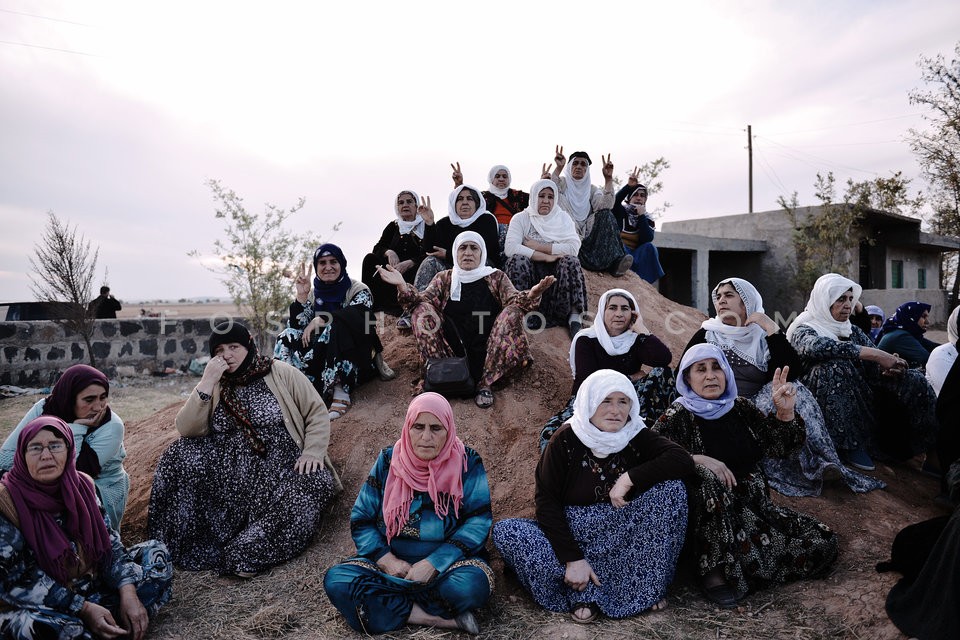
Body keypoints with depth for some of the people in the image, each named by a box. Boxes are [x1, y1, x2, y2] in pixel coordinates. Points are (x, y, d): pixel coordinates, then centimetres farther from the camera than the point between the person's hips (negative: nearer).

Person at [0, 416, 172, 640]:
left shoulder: (81, 485, -2)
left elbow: (108, 540, -1)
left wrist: (128, 593, -17)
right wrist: (83, 609, -24)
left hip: (91, 584, 6)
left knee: (155, 552, 0)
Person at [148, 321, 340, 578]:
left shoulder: (281, 373, 0)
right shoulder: (215, 386, 8)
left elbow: (317, 414, 0)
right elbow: (187, 429, -6)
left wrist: (312, 452, -16)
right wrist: (207, 382, -14)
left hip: (283, 465, -3)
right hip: (232, 469, 3)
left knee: (312, 484, -32)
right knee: (181, 455, -19)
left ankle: (249, 550, -26)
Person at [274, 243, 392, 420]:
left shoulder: (359, 290, 0)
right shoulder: (313, 296, 11)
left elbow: (358, 315, -22)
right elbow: (297, 326, 0)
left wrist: (319, 320, -24)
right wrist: (301, 296, -9)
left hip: (353, 359, -4)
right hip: (322, 359, 4)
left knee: (335, 325, -31)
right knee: (287, 338, -13)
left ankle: (341, 394, -37)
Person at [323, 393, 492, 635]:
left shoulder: (467, 463, -6)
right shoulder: (388, 461, 0)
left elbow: (479, 520, -11)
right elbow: (361, 520, 3)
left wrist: (434, 563, -21)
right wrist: (387, 560, -14)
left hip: (448, 561, -3)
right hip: (392, 561, 4)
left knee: (472, 584, -35)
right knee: (336, 580, -23)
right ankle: (444, 618, -24)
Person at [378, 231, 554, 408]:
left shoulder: (496, 277, 13)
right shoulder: (444, 278, 14)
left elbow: (513, 300, -5)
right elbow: (422, 300, -2)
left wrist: (531, 294, -28)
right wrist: (402, 286, -22)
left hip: (487, 349, 0)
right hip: (452, 349, 0)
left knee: (512, 313, -23)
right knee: (421, 310, -16)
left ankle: (486, 384, -22)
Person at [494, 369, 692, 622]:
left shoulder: (637, 436, -6)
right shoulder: (566, 439, -12)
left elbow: (683, 460, -19)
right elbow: (547, 502, -15)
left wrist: (630, 478, -27)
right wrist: (573, 558, -23)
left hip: (625, 537, 1)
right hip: (573, 533, -1)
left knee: (671, 487, -23)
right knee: (505, 531, -25)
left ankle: (647, 586, -13)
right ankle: (585, 592, -20)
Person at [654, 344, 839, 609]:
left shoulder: (741, 408, 11)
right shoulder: (677, 418, -4)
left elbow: (779, 447, 15)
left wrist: (785, 412, -2)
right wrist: (698, 460, -26)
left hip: (755, 504, 6)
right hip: (714, 513, -5)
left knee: (824, 542, -10)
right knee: (705, 478, -37)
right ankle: (714, 570, -22)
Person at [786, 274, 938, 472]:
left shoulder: (852, 331, 16)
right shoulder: (804, 330, -5)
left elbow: (876, 366, 6)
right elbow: (816, 346, -30)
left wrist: (890, 366, -19)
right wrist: (874, 354, -32)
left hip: (861, 398, 6)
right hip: (823, 403, -5)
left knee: (913, 381, -13)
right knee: (835, 365, -33)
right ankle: (850, 446, -26)